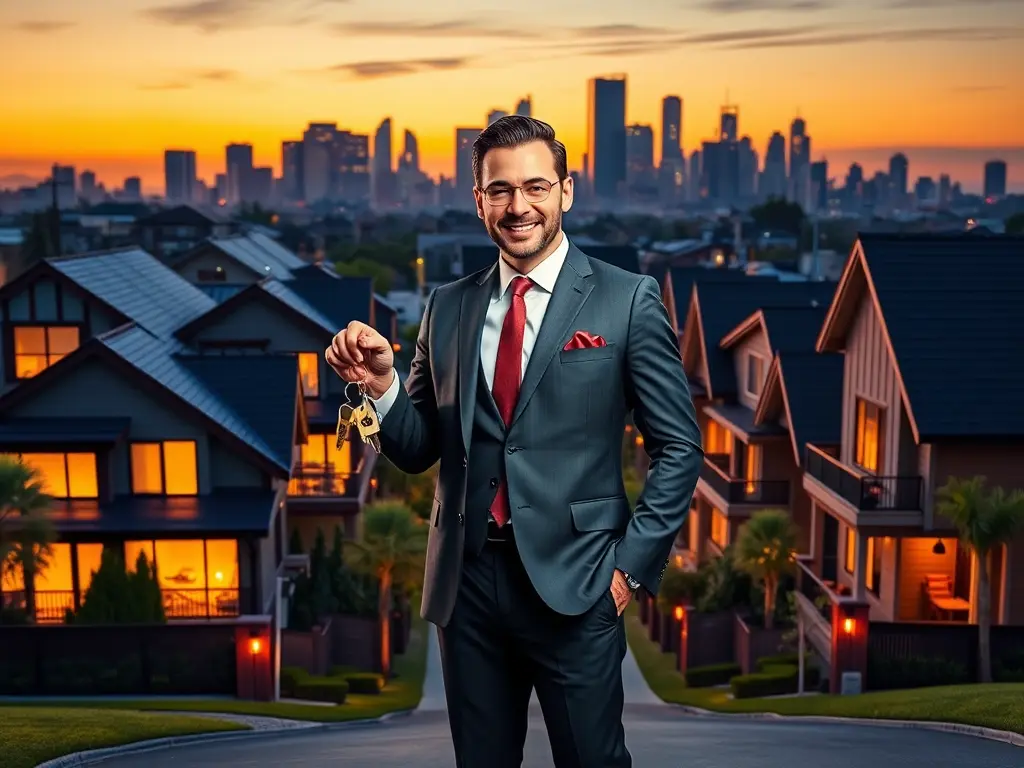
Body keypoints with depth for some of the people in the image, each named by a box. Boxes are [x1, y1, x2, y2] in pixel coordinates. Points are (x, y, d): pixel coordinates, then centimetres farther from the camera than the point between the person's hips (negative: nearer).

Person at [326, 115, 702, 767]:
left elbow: (679, 447, -1)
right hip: (467, 584, 4)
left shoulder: (628, 299, -3)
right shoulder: (447, 307, 7)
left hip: (574, 586, -3)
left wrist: (632, 565, -6)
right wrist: (382, 384, -10)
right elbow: (418, 450, 9)